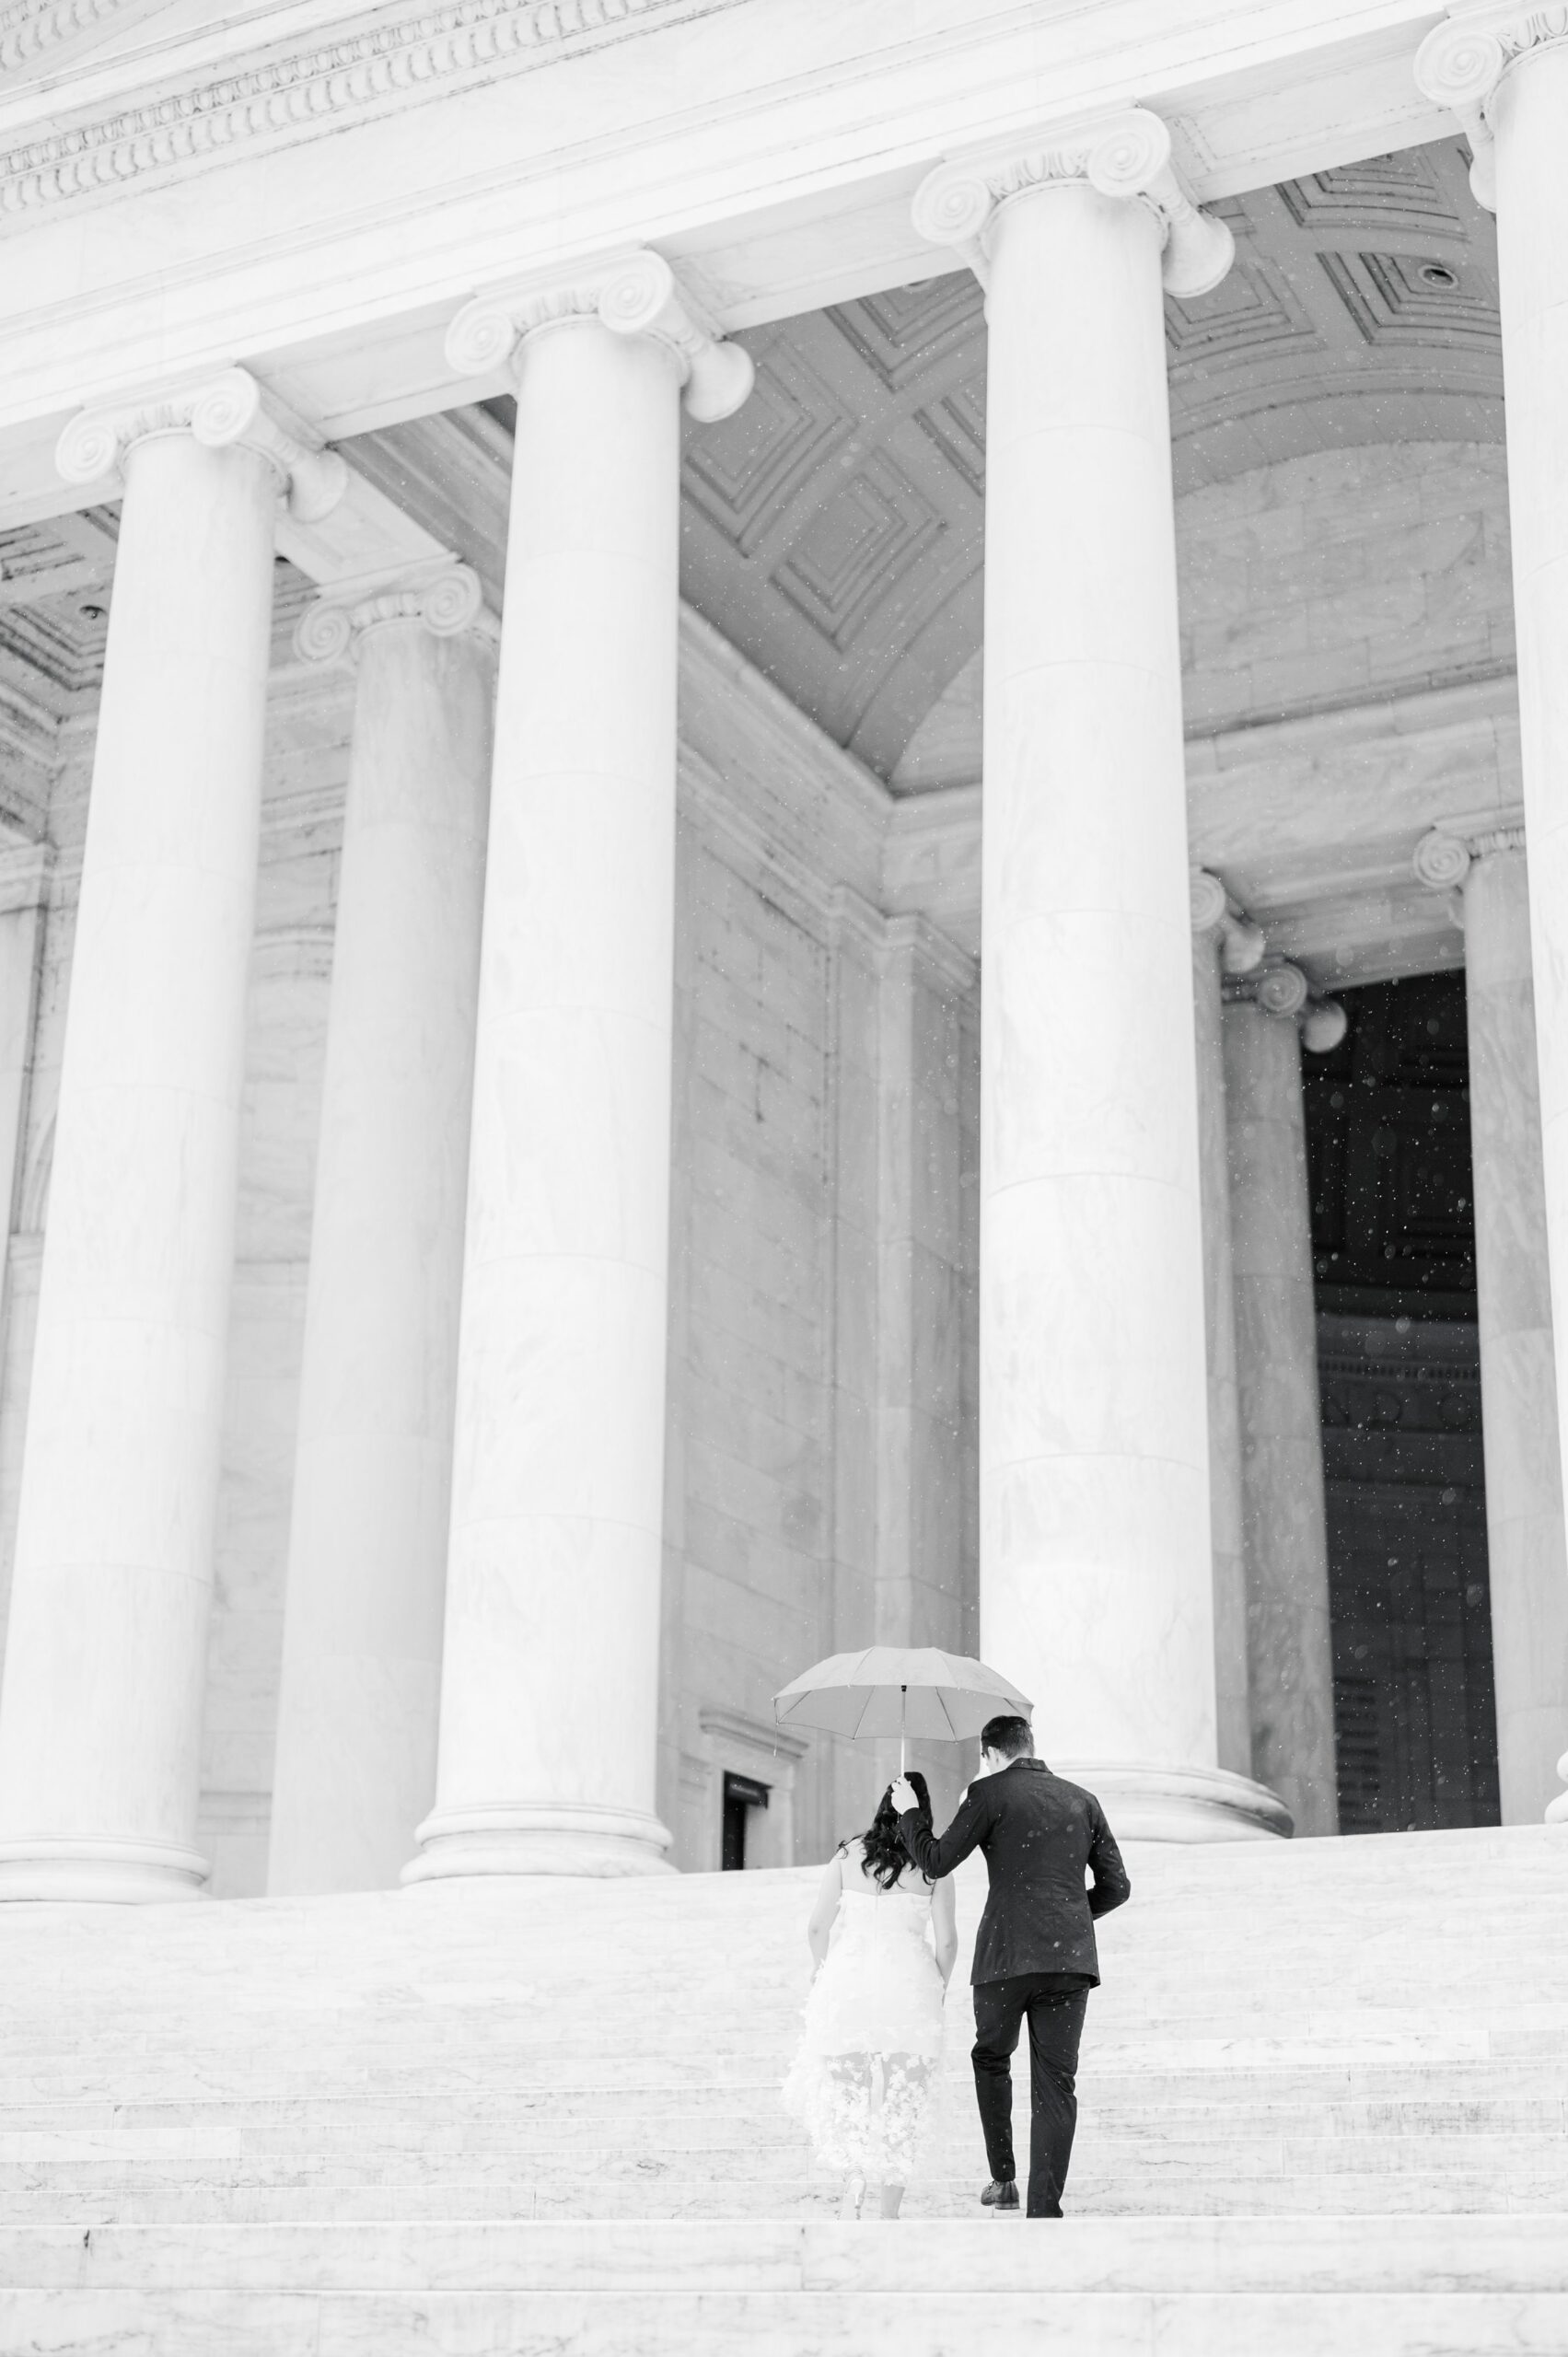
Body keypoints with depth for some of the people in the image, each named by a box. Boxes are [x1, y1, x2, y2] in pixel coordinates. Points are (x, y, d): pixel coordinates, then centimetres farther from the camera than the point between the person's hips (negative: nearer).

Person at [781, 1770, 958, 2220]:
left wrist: (820, 1970, 19)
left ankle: (852, 2184, -4)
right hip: (908, 1985, 0)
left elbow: (817, 1926, 2)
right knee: (901, 2103, 9)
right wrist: (938, 1987, 16)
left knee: (841, 2086, 16)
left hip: (848, 1982, 0)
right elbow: (946, 1940, -2)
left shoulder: (847, 1856, 1)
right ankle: (889, 2216, 11)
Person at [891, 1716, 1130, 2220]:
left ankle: (1004, 2180, 15)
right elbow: (1116, 1886, 14)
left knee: (991, 2058, 21)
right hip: (1071, 1957, 3)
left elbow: (935, 1862, 0)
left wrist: (910, 1813, 16)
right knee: (1056, 2082, 4)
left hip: (1007, 1956, -3)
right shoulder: (1082, 1802, 14)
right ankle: (1044, 2211, -2)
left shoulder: (990, 1794, 0)